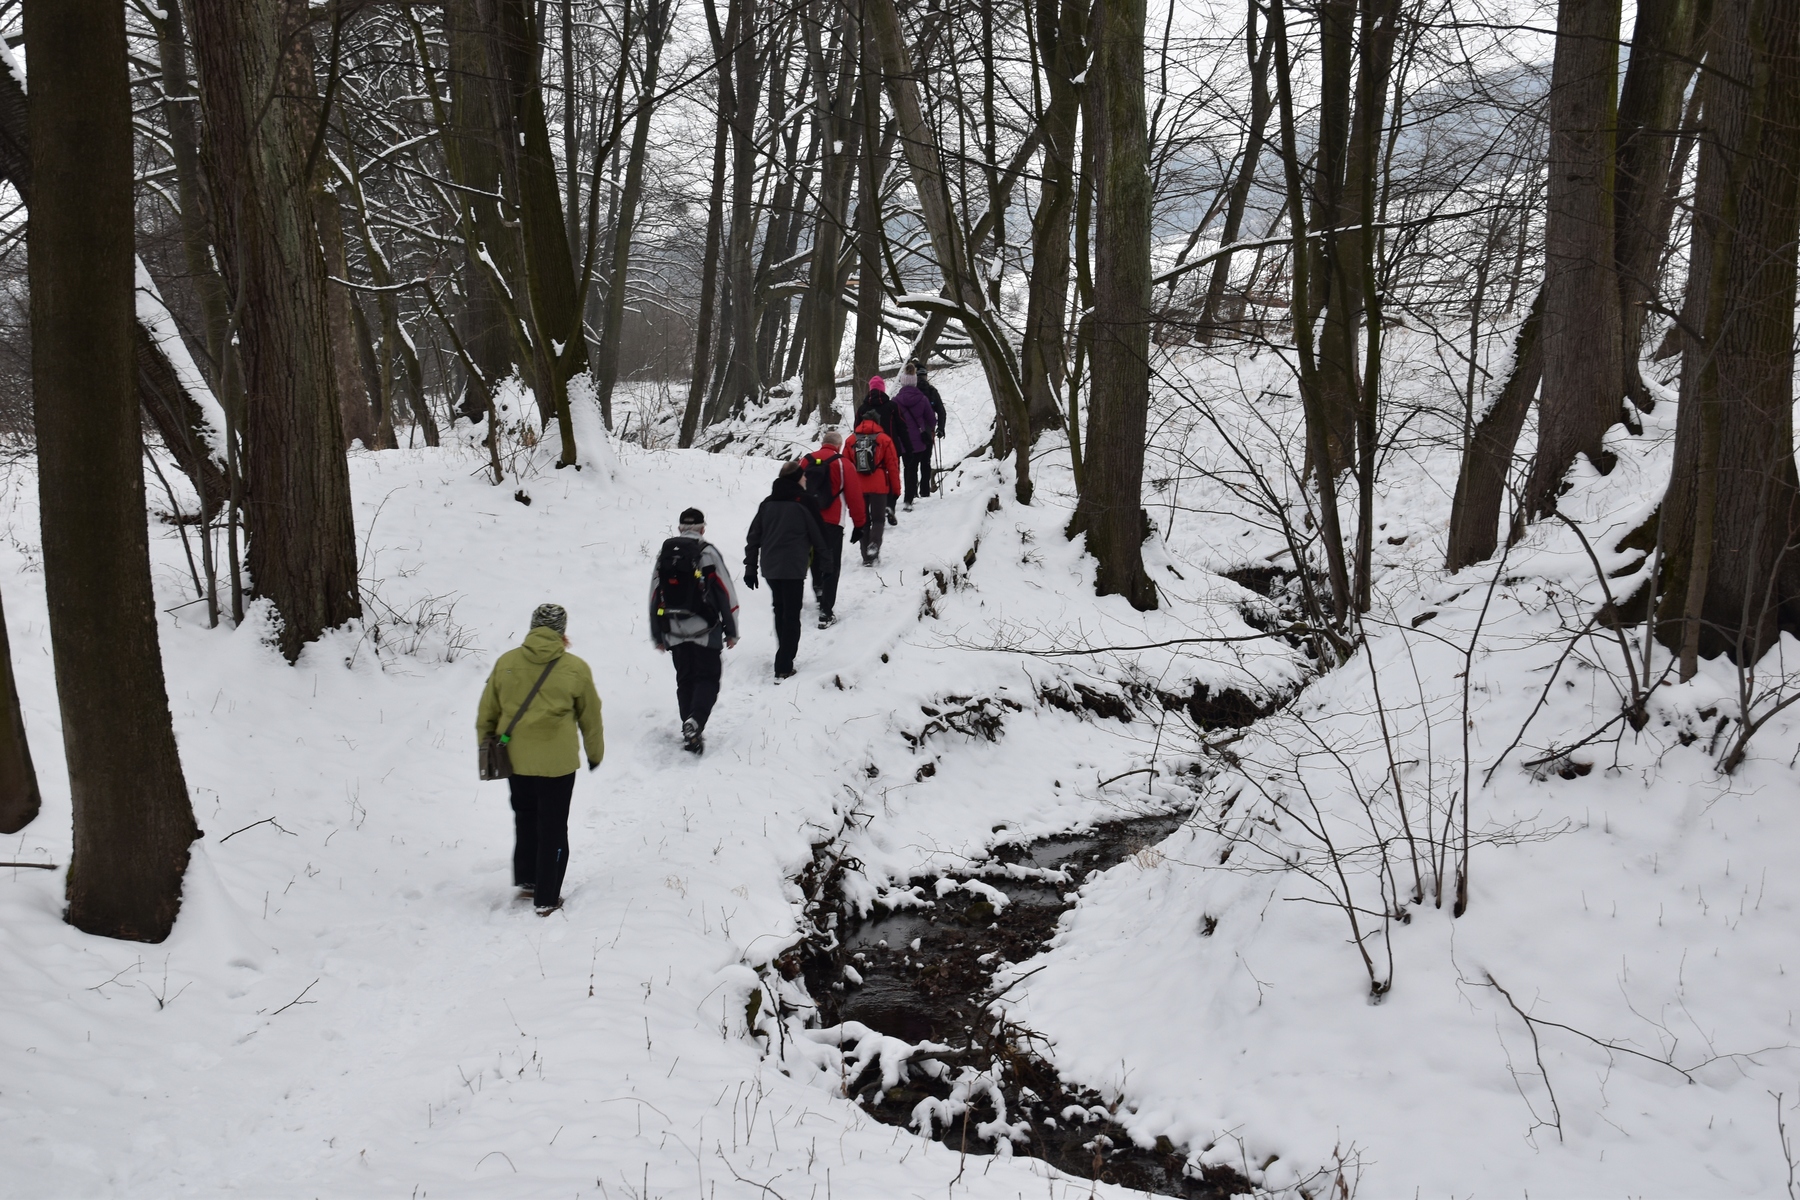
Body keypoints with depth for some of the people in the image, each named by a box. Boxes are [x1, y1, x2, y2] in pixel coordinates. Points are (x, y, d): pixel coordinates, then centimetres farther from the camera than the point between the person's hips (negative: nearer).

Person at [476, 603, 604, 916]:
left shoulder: (506, 663, -2)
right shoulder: (576, 669, -8)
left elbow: (486, 714, 5)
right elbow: (590, 718, 2)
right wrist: (595, 754, 19)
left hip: (515, 758, 3)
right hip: (557, 762, -3)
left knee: (525, 818, 25)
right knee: (553, 829, 8)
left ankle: (526, 880, 28)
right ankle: (547, 899, 11)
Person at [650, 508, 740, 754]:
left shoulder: (664, 554, 7)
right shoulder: (708, 552, -6)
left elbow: (654, 597, 10)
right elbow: (726, 594, -6)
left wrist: (657, 636, 18)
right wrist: (731, 631, 3)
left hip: (674, 631, 4)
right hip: (705, 631, -4)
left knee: (685, 681, 14)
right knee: (707, 679, 1)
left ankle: (690, 732, 14)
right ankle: (695, 722, -22)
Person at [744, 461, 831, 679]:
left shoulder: (767, 503, 9)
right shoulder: (803, 503, -5)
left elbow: (753, 537, 9)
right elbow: (817, 533, 0)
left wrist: (750, 568, 13)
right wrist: (825, 552, 21)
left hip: (770, 568, 5)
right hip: (793, 569, -5)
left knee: (780, 611, 20)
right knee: (791, 616, -2)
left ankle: (784, 657, 29)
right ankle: (783, 668, -9)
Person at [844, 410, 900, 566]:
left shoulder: (850, 441, 5)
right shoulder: (884, 440, -2)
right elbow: (893, 466, -1)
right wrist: (896, 489, 6)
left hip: (858, 488, 2)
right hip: (879, 487, -2)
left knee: (863, 520, 12)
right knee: (878, 519, 9)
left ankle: (866, 556, 8)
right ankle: (874, 544, -18)